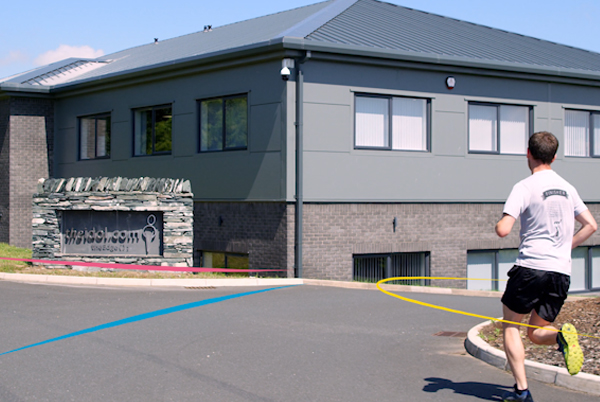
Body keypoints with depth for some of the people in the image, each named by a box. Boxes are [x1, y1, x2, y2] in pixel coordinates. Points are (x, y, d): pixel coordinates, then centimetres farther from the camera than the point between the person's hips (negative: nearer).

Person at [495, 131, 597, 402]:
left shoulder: (525, 187, -7)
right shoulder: (567, 188, 13)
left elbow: (503, 230, -14)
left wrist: (500, 222, 8)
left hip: (531, 266, -5)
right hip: (562, 271, 6)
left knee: (510, 327, 10)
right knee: (536, 333, 16)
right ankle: (562, 337, -17)